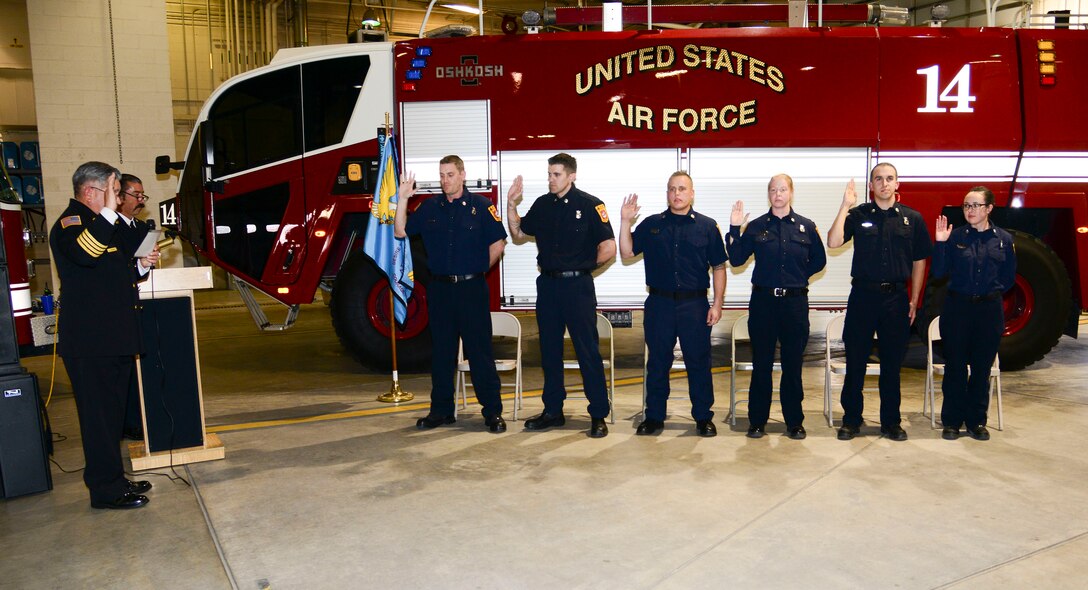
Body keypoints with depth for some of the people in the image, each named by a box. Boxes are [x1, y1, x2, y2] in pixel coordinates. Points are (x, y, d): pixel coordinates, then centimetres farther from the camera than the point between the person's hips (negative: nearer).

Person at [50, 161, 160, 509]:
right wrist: (107, 213, -33)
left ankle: (114, 479, 26)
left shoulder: (104, 225, 20)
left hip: (114, 341, 10)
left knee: (113, 413, 16)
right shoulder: (71, 223, -10)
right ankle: (106, 491, 4)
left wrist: (142, 265, 13)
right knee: (99, 415, -3)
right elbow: (83, 253, -34)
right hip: (89, 343, -10)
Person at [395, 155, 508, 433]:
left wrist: (479, 269, 4)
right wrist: (403, 199, -3)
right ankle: (441, 410, 21)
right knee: (441, 352, 10)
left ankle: (493, 412, 6)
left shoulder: (481, 206, -1)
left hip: (472, 288, -3)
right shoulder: (429, 207, 8)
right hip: (439, 288, 4)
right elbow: (400, 231, 6)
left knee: (480, 351, -1)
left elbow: (498, 242, 1)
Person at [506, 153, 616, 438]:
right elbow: (518, 232, 20)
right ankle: (552, 411, 24)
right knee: (549, 350, 12)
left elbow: (608, 248, -11)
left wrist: (583, 265, 0)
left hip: (578, 286, -6)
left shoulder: (589, 204, -7)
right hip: (548, 284, 6)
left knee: (588, 350, -2)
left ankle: (598, 415, 6)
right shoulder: (542, 204, 9)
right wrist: (511, 204, 7)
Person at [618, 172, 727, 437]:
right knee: (657, 362, 8)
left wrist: (717, 304, -2)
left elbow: (719, 267, 4)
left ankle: (703, 417, 18)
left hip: (695, 305, -1)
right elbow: (626, 252, 6)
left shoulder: (707, 226, 4)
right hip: (659, 303, 1)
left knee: (699, 363, 5)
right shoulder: (651, 225, 8)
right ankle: (654, 417, 19)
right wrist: (625, 222, -5)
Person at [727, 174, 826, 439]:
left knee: (793, 363, 6)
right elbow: (736, 259, -1)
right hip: (763, 300, 0)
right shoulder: (756, 226, 4)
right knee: (761, 363, 5)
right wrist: (734, 229, -9)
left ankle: (794, 422, 18)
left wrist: (799, 276, 3)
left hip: (795, 301, 1)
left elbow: (819, 260, 14)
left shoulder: (806, 226, 6)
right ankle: (757, 421, 15)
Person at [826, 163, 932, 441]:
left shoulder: (912, 218, 6)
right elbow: (833, 242, -14)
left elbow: (919, 262, 9)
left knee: (892, 363, 9)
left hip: (896, 297, 1)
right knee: (855, 360, 4)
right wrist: (845, 206, -16)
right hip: (862, 295, -1)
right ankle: (851, 419, 16)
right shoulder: (858, 215, 1)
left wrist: (914, 301, 6)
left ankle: (891, 422, 21)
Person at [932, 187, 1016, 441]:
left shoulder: (1003, 239, 2)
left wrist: (991, 292, 1)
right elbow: (939, 272, -6)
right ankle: (952, 421, 13)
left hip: (990, 309, 1)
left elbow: (1009, 278, 9)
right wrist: (940, 243, -14)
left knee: (982, 367, 8)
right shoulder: (955, 236, -2)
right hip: (957, 307, -1)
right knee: (955, 365, 4)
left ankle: (976, 421, 20)